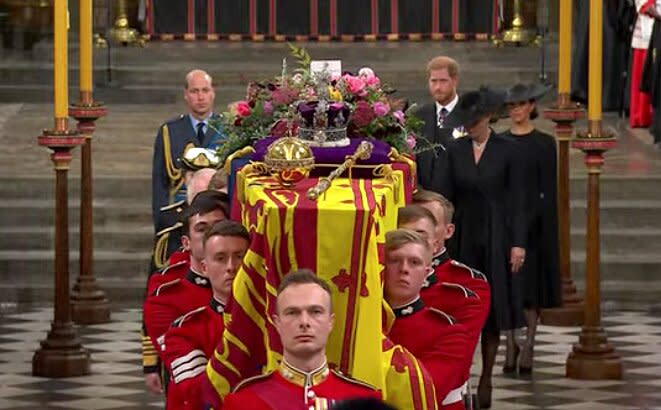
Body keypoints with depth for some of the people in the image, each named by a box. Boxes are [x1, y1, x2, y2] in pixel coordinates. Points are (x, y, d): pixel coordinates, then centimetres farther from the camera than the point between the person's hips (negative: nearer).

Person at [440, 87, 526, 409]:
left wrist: (518, 243, -8)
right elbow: (445, 197, 4)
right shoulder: (455, 151, 4)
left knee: (493, 310, 3)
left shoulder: (505, 150, -2)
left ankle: (486, 380, 11)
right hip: (463, 236, 2)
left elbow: (516, 199, -3)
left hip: (495, 237, -2)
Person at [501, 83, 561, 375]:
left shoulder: (544, 144, -1)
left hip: (533, 219, -3)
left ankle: (528, 345, 5)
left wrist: (545, 225, -8)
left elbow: (549, 189, -2)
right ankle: (511, 345, 11)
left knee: (531, 283, -1)